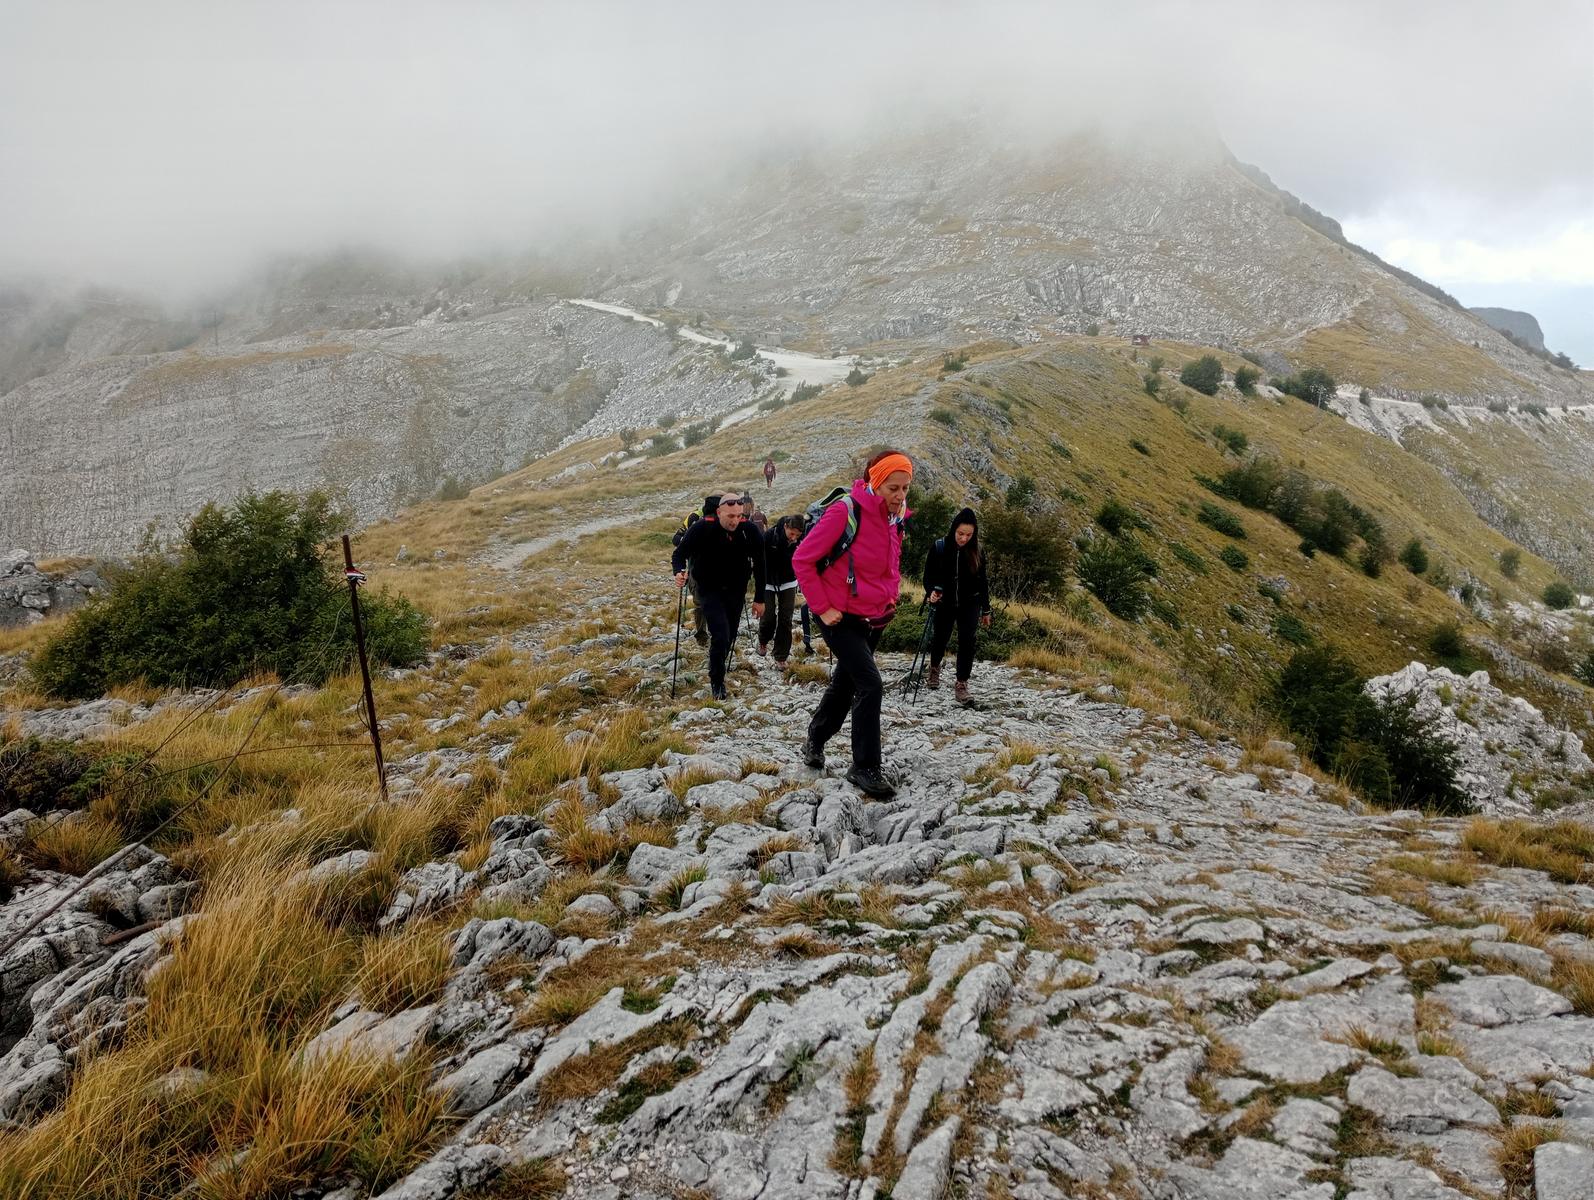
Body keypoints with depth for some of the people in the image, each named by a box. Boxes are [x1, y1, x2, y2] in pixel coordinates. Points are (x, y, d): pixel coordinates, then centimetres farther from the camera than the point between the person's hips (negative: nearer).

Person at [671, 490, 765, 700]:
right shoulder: (702, 529, -21)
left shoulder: (749, 531, -15)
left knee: (729, 637, 14)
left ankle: (718, 669, 39)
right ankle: (717, 682, 3)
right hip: (711, 590, -3)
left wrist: (759, 599, -2)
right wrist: (678, 572, -32)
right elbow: (679, 554, -10)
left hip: (736, 591, 3)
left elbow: (759, 565, -4)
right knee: (720, 635, -16)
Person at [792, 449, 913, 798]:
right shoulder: (846, 512, -21)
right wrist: (822, 607, -17)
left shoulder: (895, 517, 1)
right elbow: (802, 559, -16)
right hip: (841, 618, -7)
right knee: (870, 686, -15)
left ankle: (815, 744, 39)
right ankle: (866, 769, -4)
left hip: (875, 620, 7)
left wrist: (891, 599, 9)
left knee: (844, 686, 18)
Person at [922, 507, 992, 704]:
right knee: (940, 638, 13)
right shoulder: (939, 547, -11)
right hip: (944, 603, 0)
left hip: (969, 604, 0)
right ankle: (935, 668, 44)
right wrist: (931, 591, -27)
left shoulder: (976, 553, -5)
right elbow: (928, 575, -6)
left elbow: (982, 582, 3)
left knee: (966, 642, -10)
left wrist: (986, 610, 8)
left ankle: (962, 683, 0)